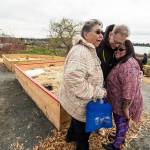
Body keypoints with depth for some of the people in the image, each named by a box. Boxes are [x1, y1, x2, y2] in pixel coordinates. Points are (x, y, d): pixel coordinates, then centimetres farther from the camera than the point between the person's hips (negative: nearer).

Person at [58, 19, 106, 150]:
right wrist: (98, 92, -27)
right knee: (83, 129, 16)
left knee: (76, 121, 32)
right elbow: (73, 80, -38)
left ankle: (71, 136, 59)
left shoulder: (89, 50, 6)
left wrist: (100, 91, 12)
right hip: (79, 102, -10)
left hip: (79, 100, 10)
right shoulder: (80, 51, -28)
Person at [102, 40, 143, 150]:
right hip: (119, 102, 9)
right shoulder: (122, 62, 7)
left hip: (123, 104, -9)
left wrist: (126, 108, -26)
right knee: (121, 122, 27)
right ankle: (121, 137, 50)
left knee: (121, 123, 11)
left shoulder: (129, 65, -28)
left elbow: (129, 90, -30)